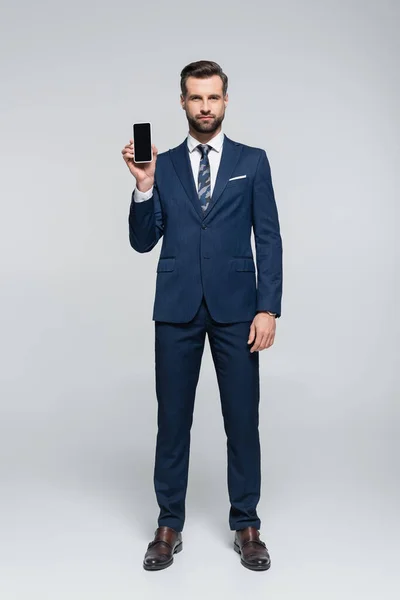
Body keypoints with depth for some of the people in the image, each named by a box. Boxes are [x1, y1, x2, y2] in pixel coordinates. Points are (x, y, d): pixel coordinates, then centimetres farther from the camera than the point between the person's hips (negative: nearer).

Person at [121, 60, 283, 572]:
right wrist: (144, 186, -10)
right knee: (172, 419, 7)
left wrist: (268, 308, -8)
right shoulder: (162, 165, 8)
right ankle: (169, 524, 21)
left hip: (235, 308, -1)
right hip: (177, 309, 1)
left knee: (243, 419, 5)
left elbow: (268, 238, 1)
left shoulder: (252, 161, 5)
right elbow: (143, 242, 5)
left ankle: (246, 524, 21)